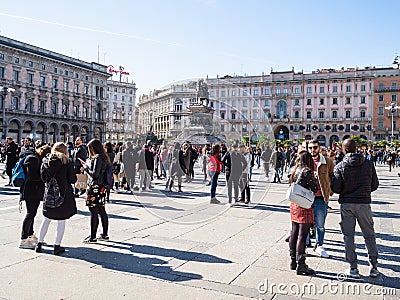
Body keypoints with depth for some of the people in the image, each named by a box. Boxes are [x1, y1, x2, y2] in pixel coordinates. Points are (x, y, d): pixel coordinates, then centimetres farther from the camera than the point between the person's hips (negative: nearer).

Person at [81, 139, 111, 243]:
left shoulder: (97, 158, -14)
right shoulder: (103, 158, 13)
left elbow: (95, 174, -17)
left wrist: (85, 167, -4)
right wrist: (87, 167, 14)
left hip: (95, 188, -9)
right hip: (102, 187, 9)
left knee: (94, 212, -3)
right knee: (102, 211, 13)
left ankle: (93, 237, 3)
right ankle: (105, 235, 21)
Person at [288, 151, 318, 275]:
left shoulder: (296, 170, 9)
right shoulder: (307, 171, -14)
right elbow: (314, 189, -11)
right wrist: (315, 179, 7)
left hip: (294, 204, 8)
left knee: (294, 233, 14)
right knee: (302, 235, -4)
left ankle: (293, 261, 24)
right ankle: (300, 265, 1)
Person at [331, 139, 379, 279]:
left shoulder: (340, 167, -8)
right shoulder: (369, 164, -1)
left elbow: (335, 188, -10)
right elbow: (375, 185, 5)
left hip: (346, 204, -1)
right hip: (364, 204, 2)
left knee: (348, 236, 8)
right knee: (369, 235, 15)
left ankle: (353, 268, 10)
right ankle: (374, 267, 17)